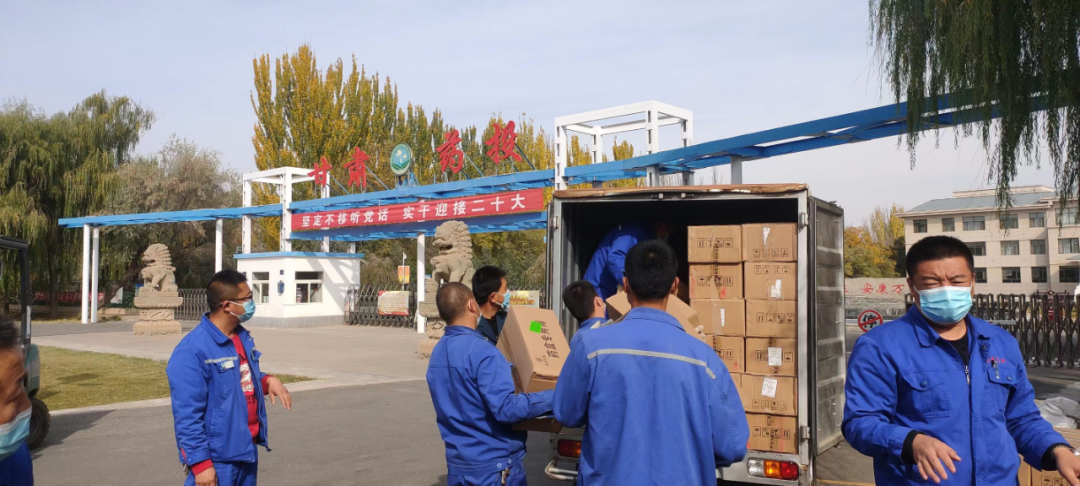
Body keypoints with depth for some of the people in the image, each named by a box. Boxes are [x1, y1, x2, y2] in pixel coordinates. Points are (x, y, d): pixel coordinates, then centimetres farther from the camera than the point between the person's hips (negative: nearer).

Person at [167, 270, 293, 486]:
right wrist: (200, 463, -21)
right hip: (216, 458, -9)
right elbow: (187, 416, -21)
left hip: (247, 449, 9)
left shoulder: (242, 336, 6)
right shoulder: (192, 351, -21)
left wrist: (267, 380, 1)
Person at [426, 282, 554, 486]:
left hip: (457, 464, 8)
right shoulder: (482, 351, -21)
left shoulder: (437, 353, 6)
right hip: (494, 464, -8)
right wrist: (554, 397, -20)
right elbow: (506, 407, -27)